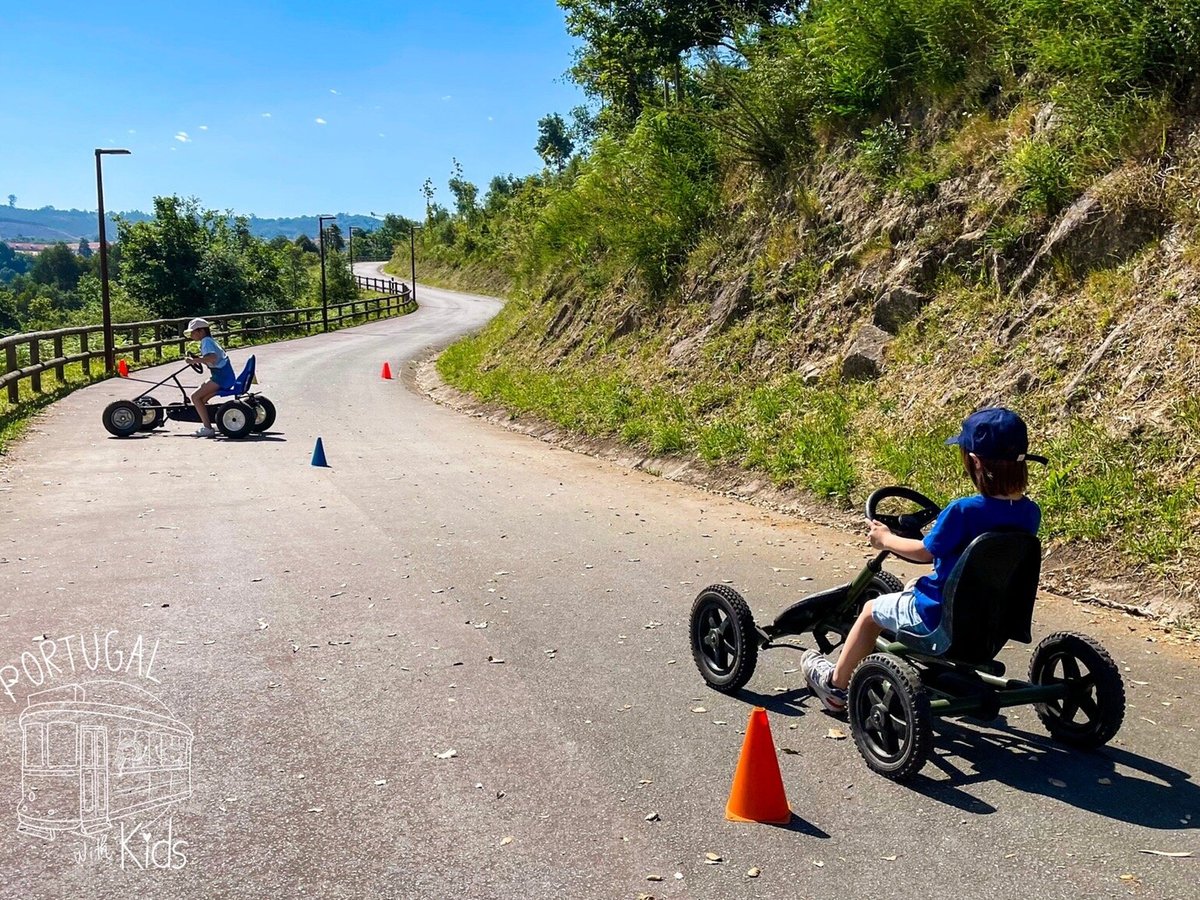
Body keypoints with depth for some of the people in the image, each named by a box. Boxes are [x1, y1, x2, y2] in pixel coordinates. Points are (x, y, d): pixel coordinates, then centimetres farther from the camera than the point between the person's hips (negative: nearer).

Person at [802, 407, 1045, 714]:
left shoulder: (963, 511, -27)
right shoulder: (1030, 513, -8)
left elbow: (925, 551, -13)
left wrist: (886, 539, 4)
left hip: (945, 622, -7)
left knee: (871, 610, 17)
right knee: (913, 585, 31)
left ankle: (836, 684, 32)